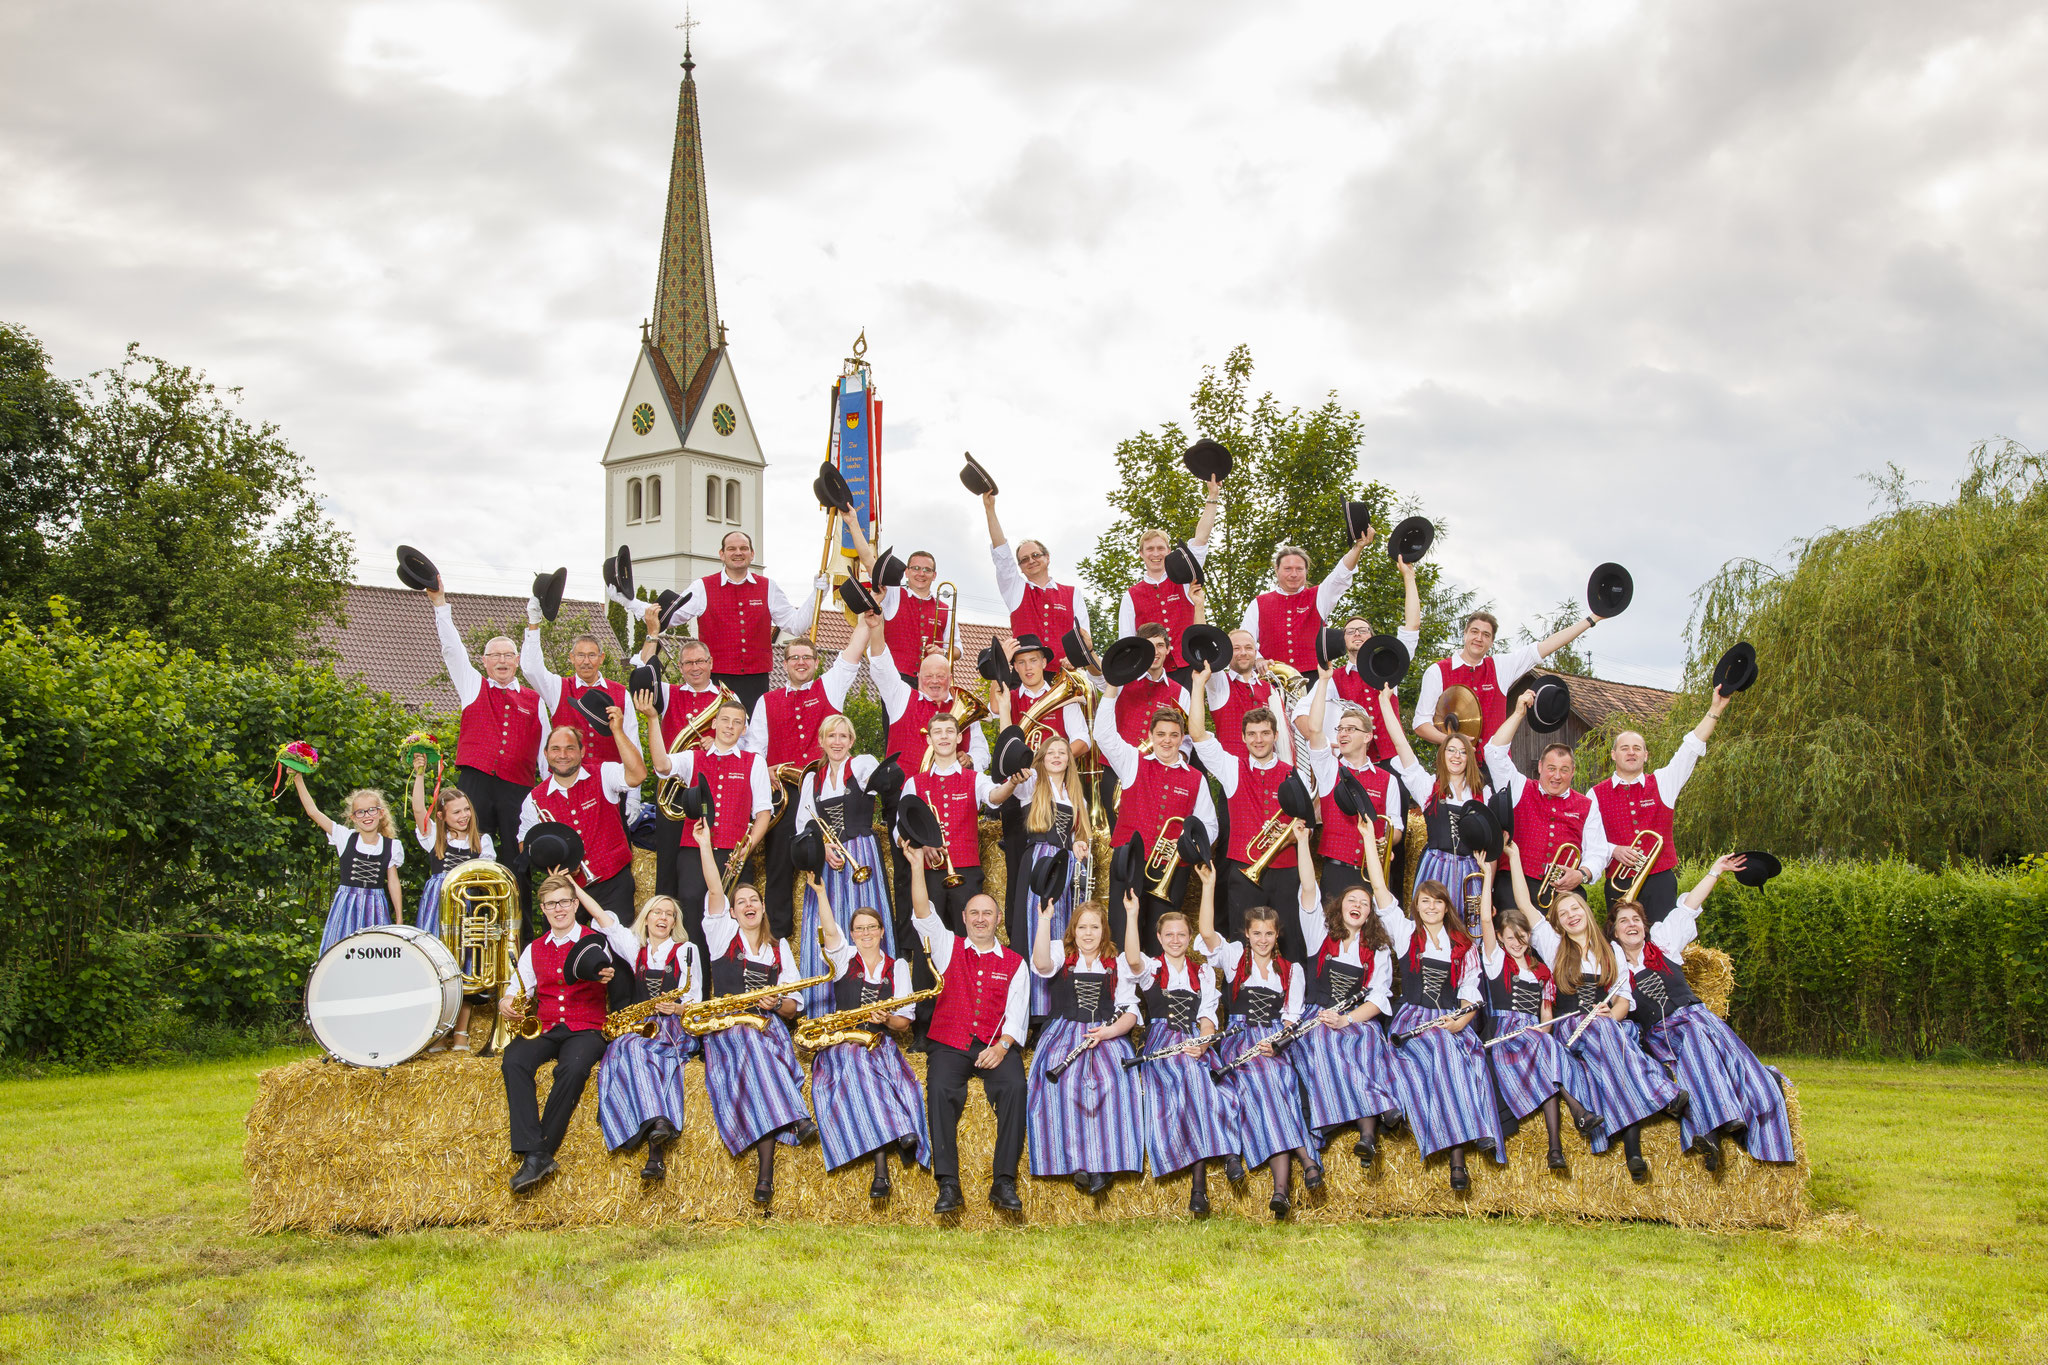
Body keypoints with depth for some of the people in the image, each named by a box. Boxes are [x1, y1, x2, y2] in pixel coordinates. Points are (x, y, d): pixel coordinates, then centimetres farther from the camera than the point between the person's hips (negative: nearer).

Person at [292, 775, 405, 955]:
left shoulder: (391, 846, 1)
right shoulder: (346, 838, 0)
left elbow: (393, 883, 7)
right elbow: (313, 812, -5)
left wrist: (399, 920, 7)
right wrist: (298, 779, -10)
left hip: (376, 910, 0)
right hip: (346, 906, 0)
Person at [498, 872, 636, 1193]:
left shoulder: (595, 940, 7)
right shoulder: (533, 950, 21)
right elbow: (517, 992, 20)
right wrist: (507, 1004, -10)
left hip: (586, 1030, -3)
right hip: (544, 1030, 3)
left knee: (573, 1068, -37)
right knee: (514, 1061, -31)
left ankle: (542, 1152, -29)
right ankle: (533, 1155, -37)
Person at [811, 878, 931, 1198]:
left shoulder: (897, 966, 16)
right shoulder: (844, 958, 14)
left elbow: (905, 1021, 11)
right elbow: (829, 931, -7)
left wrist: (886, 1019, -11)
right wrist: (820, 892, -17)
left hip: (881, 1043, 1)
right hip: (842, 1041, -1)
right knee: (858, 1067, -35)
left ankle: (881, 1168, -38)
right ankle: (900, 1134, -42)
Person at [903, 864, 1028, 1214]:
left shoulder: (1014, 963, 15)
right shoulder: (948, 947, 16)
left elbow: (1016, 1017, 6)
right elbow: (922, 913, 2)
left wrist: (1002, 1046, -13)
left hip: (996, 1046, 0)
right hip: (948, 1044, 0)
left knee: (1014, 1086, -30)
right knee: (940, 1089, -30)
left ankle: (1003, 1181, -27)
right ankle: (948, 1184, -30)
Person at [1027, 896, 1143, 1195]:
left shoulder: (1117, 965, 15)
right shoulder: (1062, 955, 12)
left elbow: (1130, 1012, 8)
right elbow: (1041, 965, -14)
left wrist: (1111, 1030, -13)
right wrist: (1045, 920, -17)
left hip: (1108, 1035, 1)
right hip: (1064, 1033, 0)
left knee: (1112, 1080, -32)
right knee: (1064, 1080, -33)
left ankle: (1103, 1163, -31)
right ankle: (1075, 1160, -31)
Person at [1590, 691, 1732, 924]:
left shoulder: (1662, 784, 10)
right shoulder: (1597, 794, 7)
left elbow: (1691, 748, 3)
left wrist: (1715, 709, -4)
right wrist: (1614, 850, -17)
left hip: (1660, 880, 1)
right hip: (1619, 884, -1)